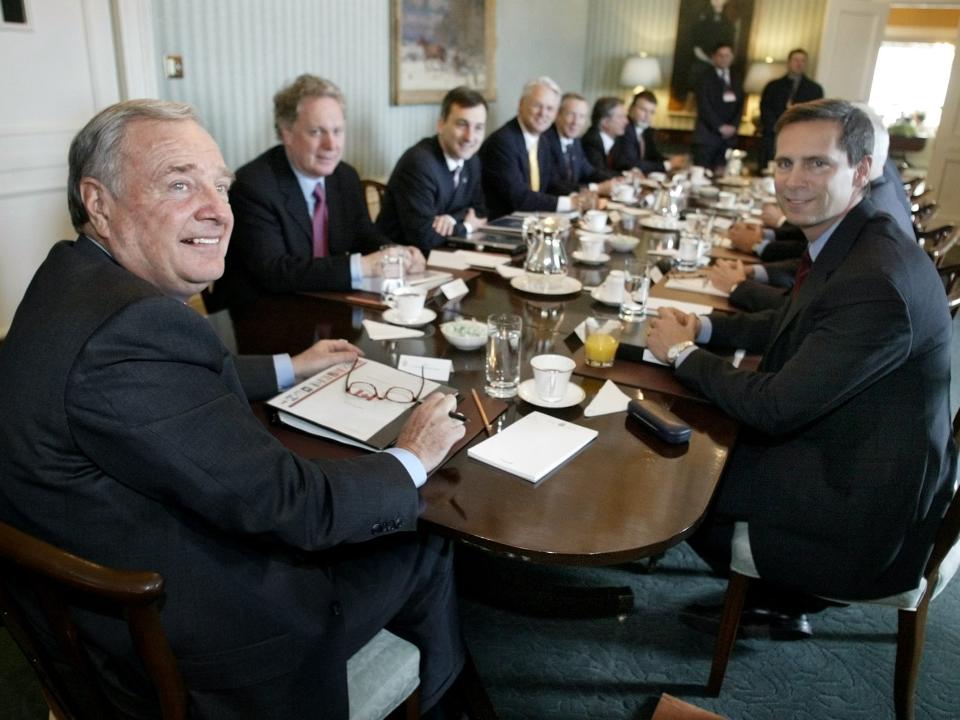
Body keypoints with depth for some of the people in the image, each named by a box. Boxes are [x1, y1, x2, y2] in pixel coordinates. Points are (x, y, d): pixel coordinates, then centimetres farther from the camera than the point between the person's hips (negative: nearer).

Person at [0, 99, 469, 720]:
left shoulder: (77, 279, -1)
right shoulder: (128, 329, -33)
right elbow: (288, 505, -28)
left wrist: (290, 368, 22)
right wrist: (412, 460, -12)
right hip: (192, 646, -9)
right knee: (428, 551, 9)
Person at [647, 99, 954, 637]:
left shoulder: (877, 280, -31)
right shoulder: (846, 242, -1)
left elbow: (774, 407, -28)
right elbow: (794, 325, 15)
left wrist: (681, 351, -13)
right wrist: (704, 327, -2)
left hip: (865, 510, -9)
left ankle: (783, 601, 28)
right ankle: (782, 591, 28)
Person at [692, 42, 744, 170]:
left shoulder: (736, 81, 18)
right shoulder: (705, 78, 3)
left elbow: (740, 107, 13)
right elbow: (704, 106, -6)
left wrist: (733, 126, -5)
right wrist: (720, 126, -12)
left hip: (729, 136, 4)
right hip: (707, 134, -4)